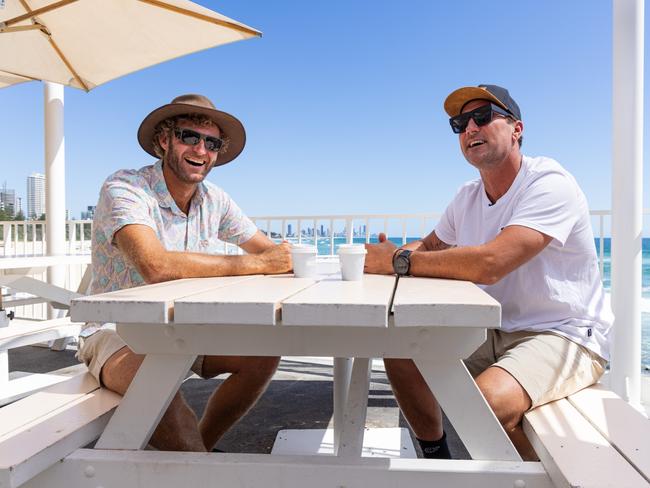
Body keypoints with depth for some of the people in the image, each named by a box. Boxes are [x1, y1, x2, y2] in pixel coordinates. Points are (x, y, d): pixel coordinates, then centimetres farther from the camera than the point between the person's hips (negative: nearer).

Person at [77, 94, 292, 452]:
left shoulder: (213, 200, 0)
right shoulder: (124, 189, -19)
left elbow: (271, 251, 4)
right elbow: (156, 267, -36)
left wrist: (289, 258, -22)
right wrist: (257, 264, -31)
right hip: (116, 334, -6)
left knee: (264, 352, -11)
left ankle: (199, 446, 7)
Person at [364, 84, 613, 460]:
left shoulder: (550, 184, -20)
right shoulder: (468, 197, 5)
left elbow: (489, 265, -33)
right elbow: (430, 246, 16)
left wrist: (401, 261, -24)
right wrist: (387, 255, -8)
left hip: (566, 336, -7)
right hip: (497, 333, 7)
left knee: (486, 401, -32)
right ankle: (437, 459, 15)